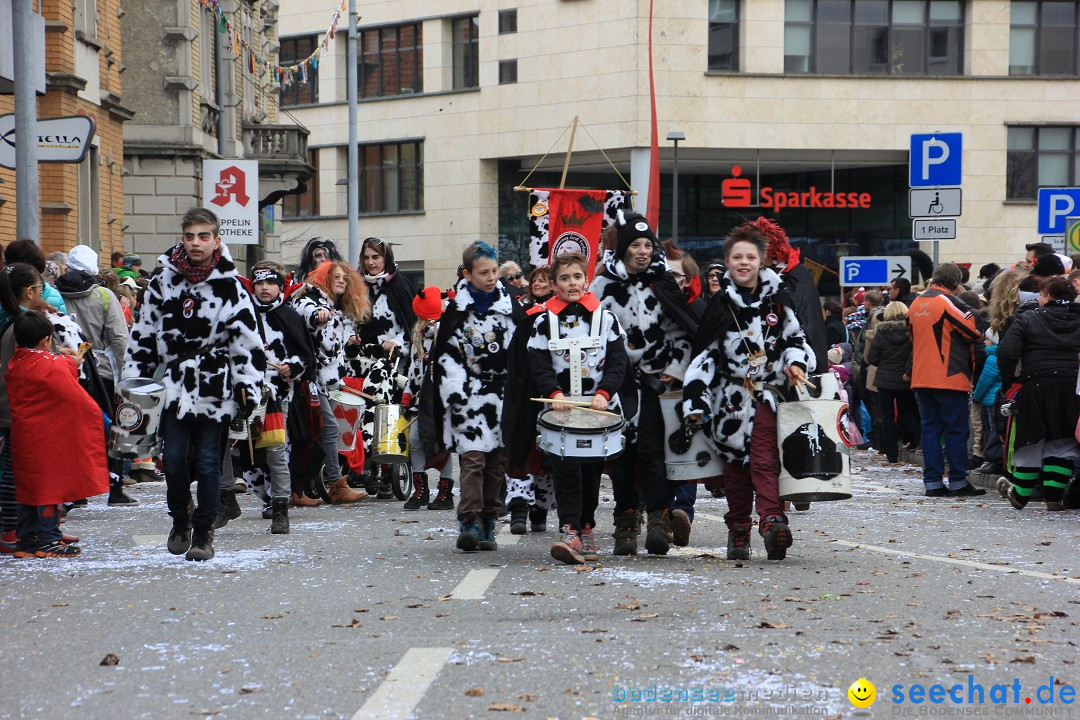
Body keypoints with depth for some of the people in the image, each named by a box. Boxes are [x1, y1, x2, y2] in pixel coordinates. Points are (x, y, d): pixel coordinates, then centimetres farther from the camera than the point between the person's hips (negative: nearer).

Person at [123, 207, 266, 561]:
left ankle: (204, 532, 13)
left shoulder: (230, 285, -3)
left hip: (215, 386, -2)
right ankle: (180, 520, 26)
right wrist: (133, 378, 10)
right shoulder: (163, 281, 5)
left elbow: (247, 338, -3)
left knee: (208, 461, 1)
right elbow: (144, 333, 12)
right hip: (175, 384, 2)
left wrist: (248, 385, -7)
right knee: (174, 459, 3)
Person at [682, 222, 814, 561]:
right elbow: (703, 352, 4)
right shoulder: (720, 304, 5)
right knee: (735, 461, 4)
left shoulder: (778, 298, 6)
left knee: (765, 459, -13)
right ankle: (738, 531, 11)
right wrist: (695, 398, -3)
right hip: (731, 396, 1)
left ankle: (772, 520, -25)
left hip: (768, 394, -1)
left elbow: (795, 337, 16)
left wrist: (796, 362, -5)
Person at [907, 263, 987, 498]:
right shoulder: (948, 301, -10)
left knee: (930, 428, 8)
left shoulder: (916, 304, 12)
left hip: (921, 378, 7)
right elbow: (976, 329, -12)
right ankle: (958, 482, 1)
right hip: (949, 378, -7)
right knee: (957, 429, 0)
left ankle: (933, 482, 6)